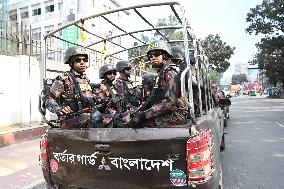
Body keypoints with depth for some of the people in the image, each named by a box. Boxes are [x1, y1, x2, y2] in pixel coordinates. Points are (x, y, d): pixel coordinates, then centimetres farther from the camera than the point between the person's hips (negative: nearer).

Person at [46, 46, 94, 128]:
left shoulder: (86, 79, 19)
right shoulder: (64, 79, -2)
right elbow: (50, 101, -6)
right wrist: (59, 109, -26)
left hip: (88, 117, 8)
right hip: (70, 121, -8)